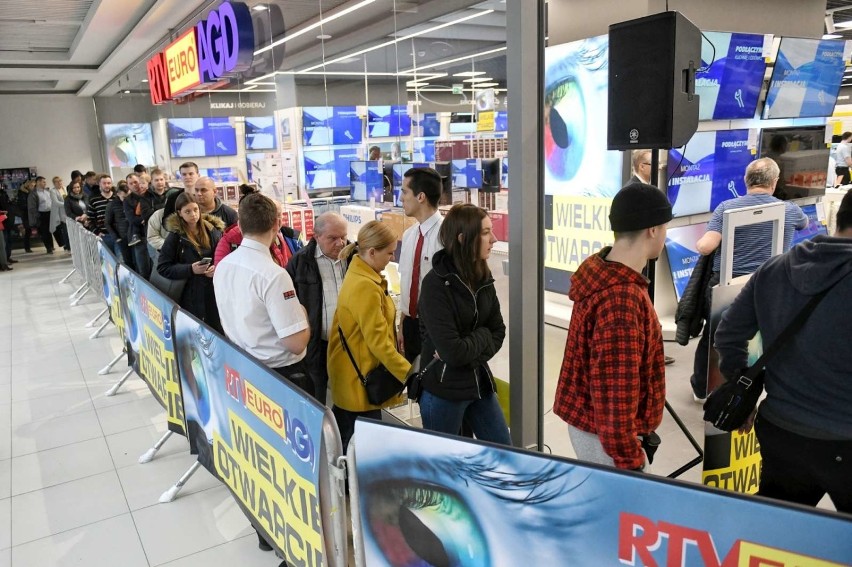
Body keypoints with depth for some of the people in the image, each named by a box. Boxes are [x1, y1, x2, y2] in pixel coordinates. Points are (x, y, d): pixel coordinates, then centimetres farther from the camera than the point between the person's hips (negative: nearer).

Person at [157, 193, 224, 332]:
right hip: (190, 295, -2)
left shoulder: (213, 230, 2)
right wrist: (190, 269, -18)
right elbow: (162, 267, -6)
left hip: (215, 291, 2)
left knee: (219, 331, 7)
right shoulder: (175, 236, -4)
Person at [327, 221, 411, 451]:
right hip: (360, 377, -10)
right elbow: (378, 341, -25)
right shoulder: (365, 287, -24)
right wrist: (409, 374, -22)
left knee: (341, 436, 21)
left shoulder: (359, 274, 7)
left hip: (352, 373, 10)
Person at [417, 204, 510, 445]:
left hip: (479, 383, 6)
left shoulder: (483, 276, 1)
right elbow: (452, 351, -26)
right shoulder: (436, 283, -21)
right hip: (443, 390, -6)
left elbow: (498, 331, 4)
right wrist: (481, 337, -9)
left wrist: (472, 354, -14)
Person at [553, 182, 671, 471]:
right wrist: (629, 460, -19)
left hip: (590, 423, 9)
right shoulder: (621, 299, -29)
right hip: (607, 435, -9)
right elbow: (616, 390, -27)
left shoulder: (602, 272, 2)